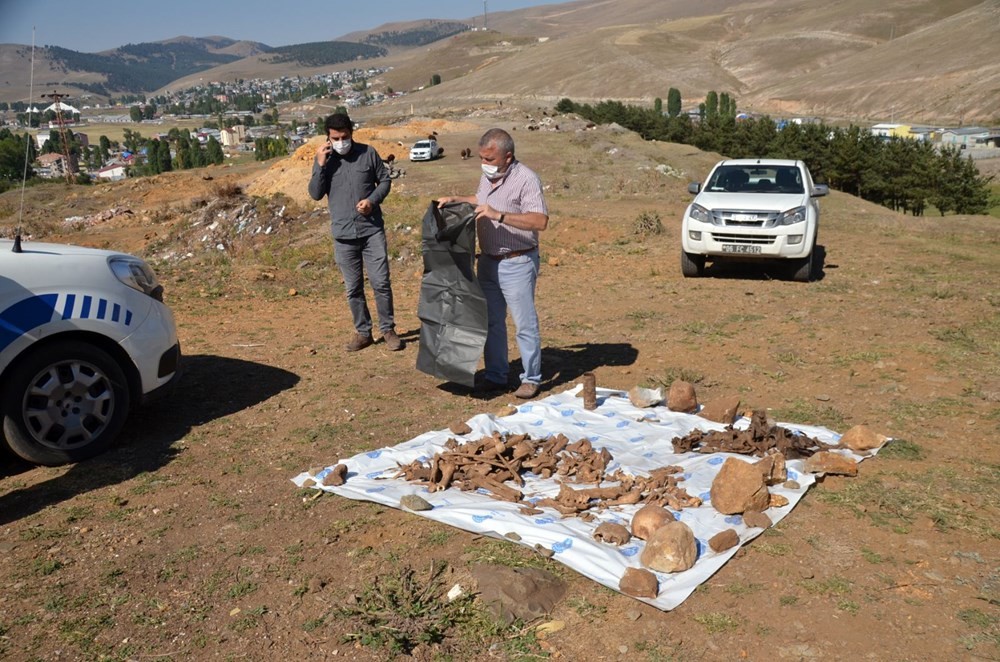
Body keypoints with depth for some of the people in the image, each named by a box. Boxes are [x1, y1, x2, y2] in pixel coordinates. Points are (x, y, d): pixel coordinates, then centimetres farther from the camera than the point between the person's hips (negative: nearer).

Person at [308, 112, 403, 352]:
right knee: (353, 287, 8)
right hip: (343, 234, 2)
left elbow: (385, 180, 6)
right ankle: (363, 332, 21)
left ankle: (388, 329, 14)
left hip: (372, 230, -1)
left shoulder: (368, 153, -1)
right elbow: (315, 194, -2)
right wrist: (320, 166, -14)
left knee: (381, 282, -2)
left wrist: (373, 200, -11)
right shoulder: (324, 160, 2)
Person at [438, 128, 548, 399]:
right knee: (491, 321, 14)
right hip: (488, 261, 8)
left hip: (517, 263, -8)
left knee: (525, 323, 1)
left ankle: (531, 378, 14)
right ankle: (495, 376, 26)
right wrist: (455, 199, 14)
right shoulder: (487, 176, 8)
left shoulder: (525, 178, -17)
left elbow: (540, 221, -29)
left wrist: (498, 215, -33)